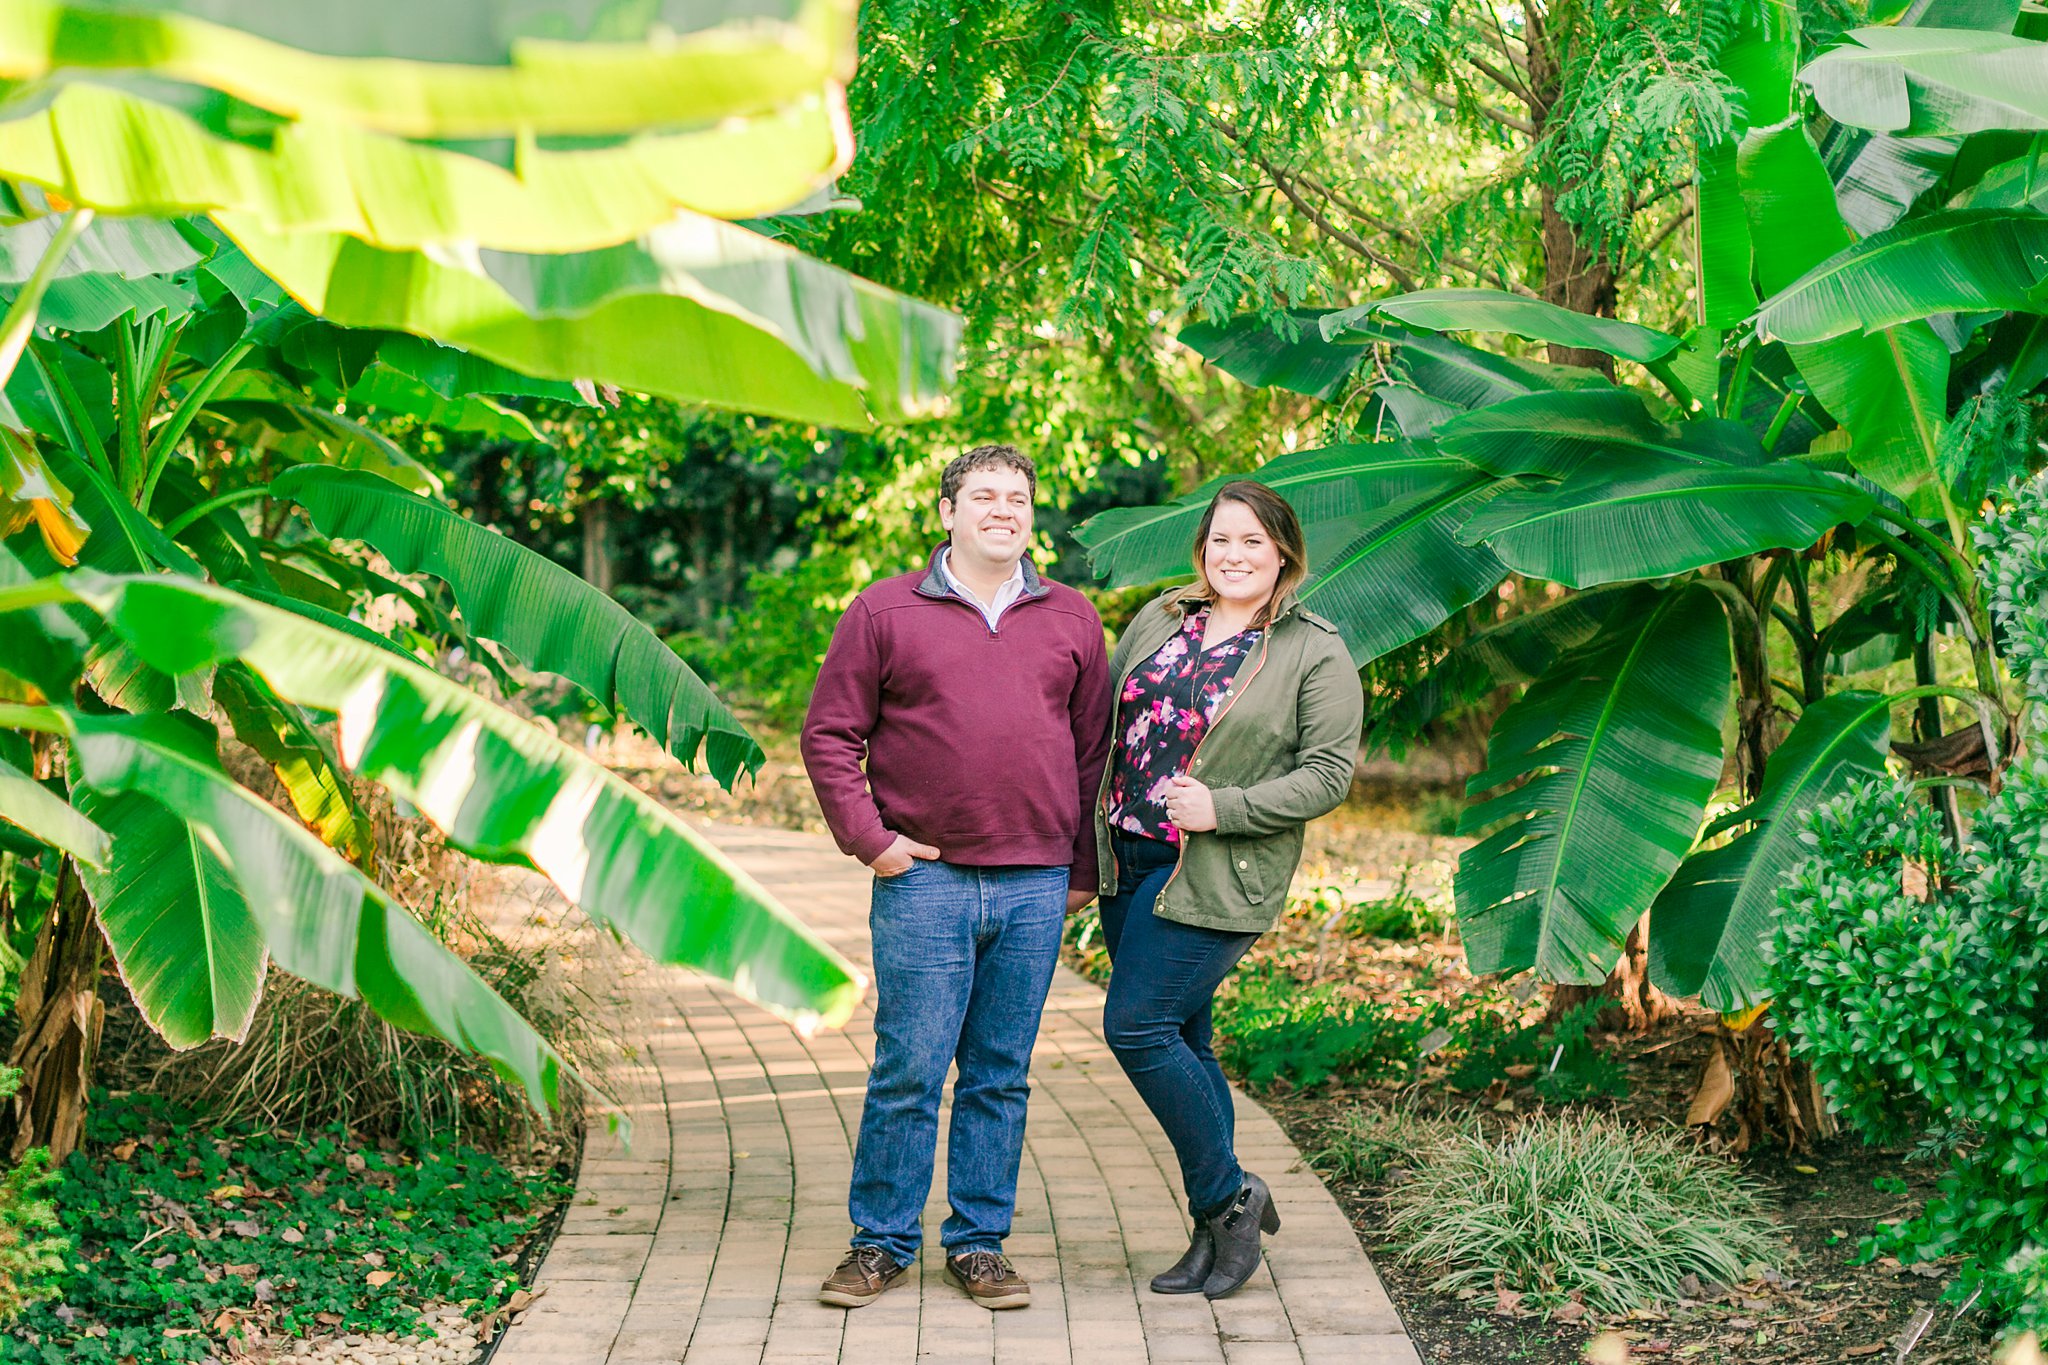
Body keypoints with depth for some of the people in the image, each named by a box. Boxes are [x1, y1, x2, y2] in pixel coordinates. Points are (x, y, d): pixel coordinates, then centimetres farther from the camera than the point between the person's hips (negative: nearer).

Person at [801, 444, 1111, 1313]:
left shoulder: (1072, 621, 12)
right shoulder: (885, 612, 3)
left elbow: (1093, 748, 14)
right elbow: (829, 734, 4)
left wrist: (1084, 868, 11)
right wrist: (868, 839, -5)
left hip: (1035, 889, 3)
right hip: (924, 880, -2)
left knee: (1000, 1076, 8)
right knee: (909, 1070, -1)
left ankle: (978, 1245, 18)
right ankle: (881, 1242, 13)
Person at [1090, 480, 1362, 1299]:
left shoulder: (1315, 655, -5)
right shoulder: (1158, 620, 10)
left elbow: (1328, 776, -9)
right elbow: (1102, 721, 17)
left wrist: (1222, 809, -19)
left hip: (1216, 878, -6)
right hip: (1128, 862, 6)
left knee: (1138, 1026, -12)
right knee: (1182, 1040, 9)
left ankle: (1229, 1196, 5)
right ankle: (1218, 1231, 19)